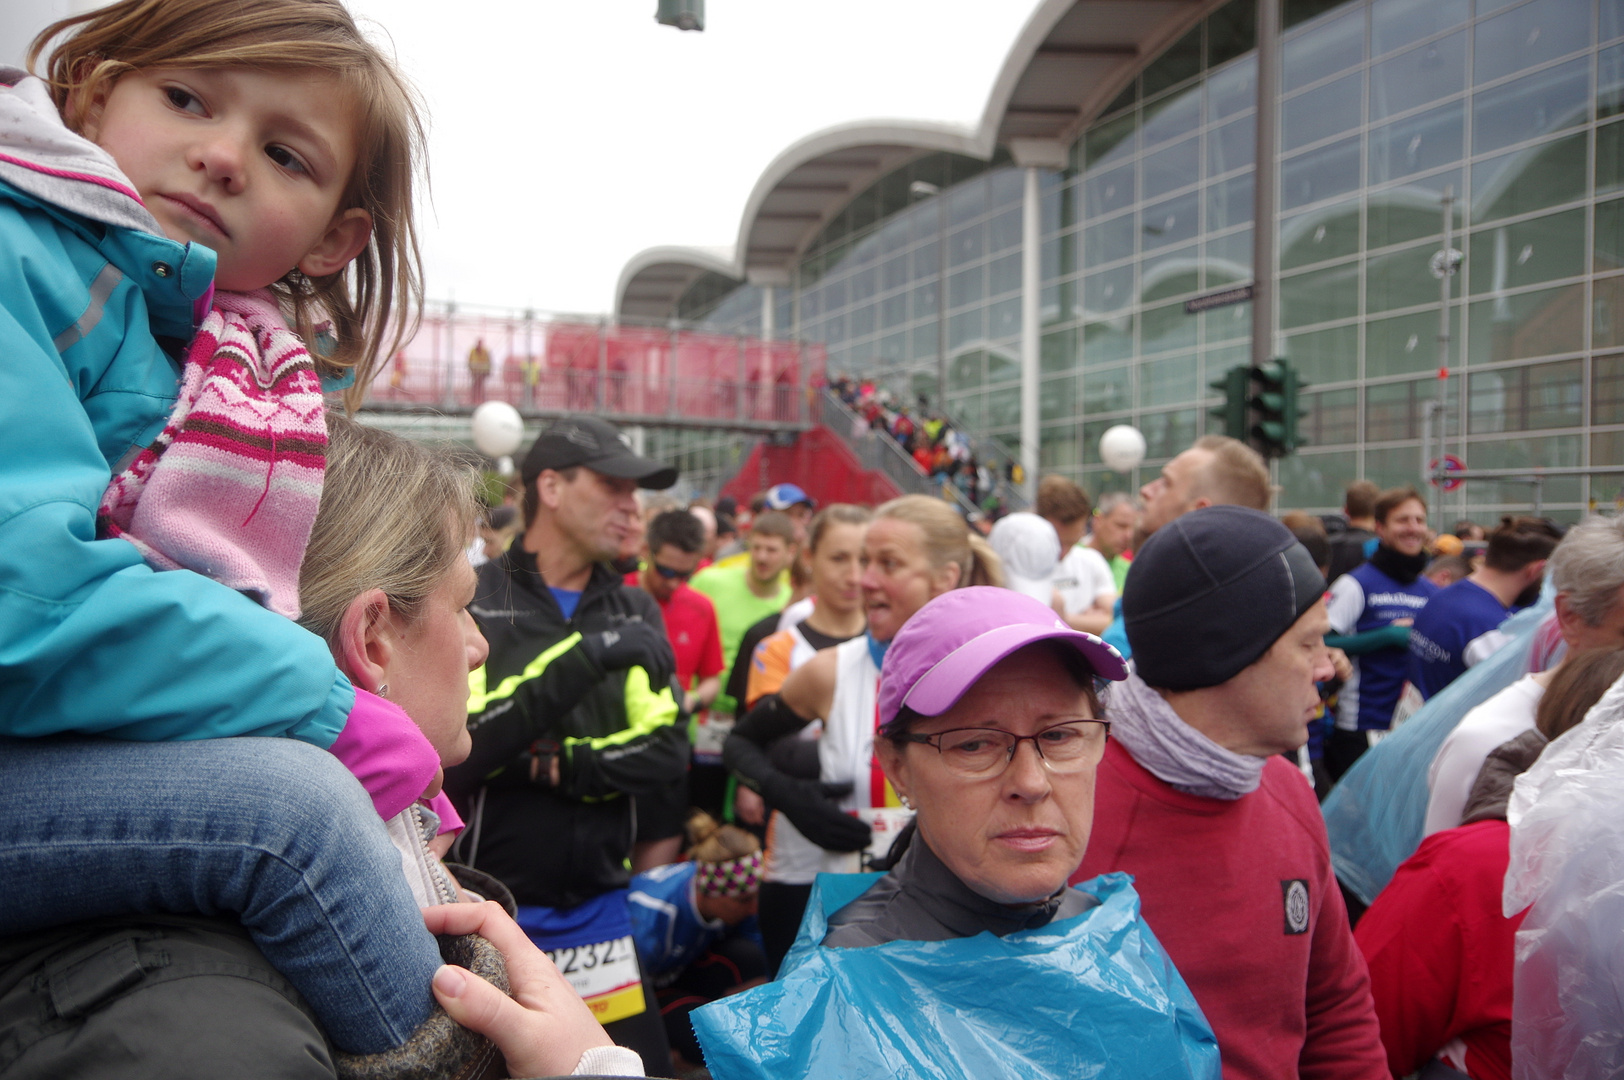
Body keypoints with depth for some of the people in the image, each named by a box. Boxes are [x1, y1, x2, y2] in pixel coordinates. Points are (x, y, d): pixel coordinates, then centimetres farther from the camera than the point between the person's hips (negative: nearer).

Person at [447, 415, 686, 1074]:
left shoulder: (636, 614, 7)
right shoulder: (467, 604, -7)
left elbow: (666, 755, -2)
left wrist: (552, 765, -16)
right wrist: (583, 658, -24)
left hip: (597, 914, 4)